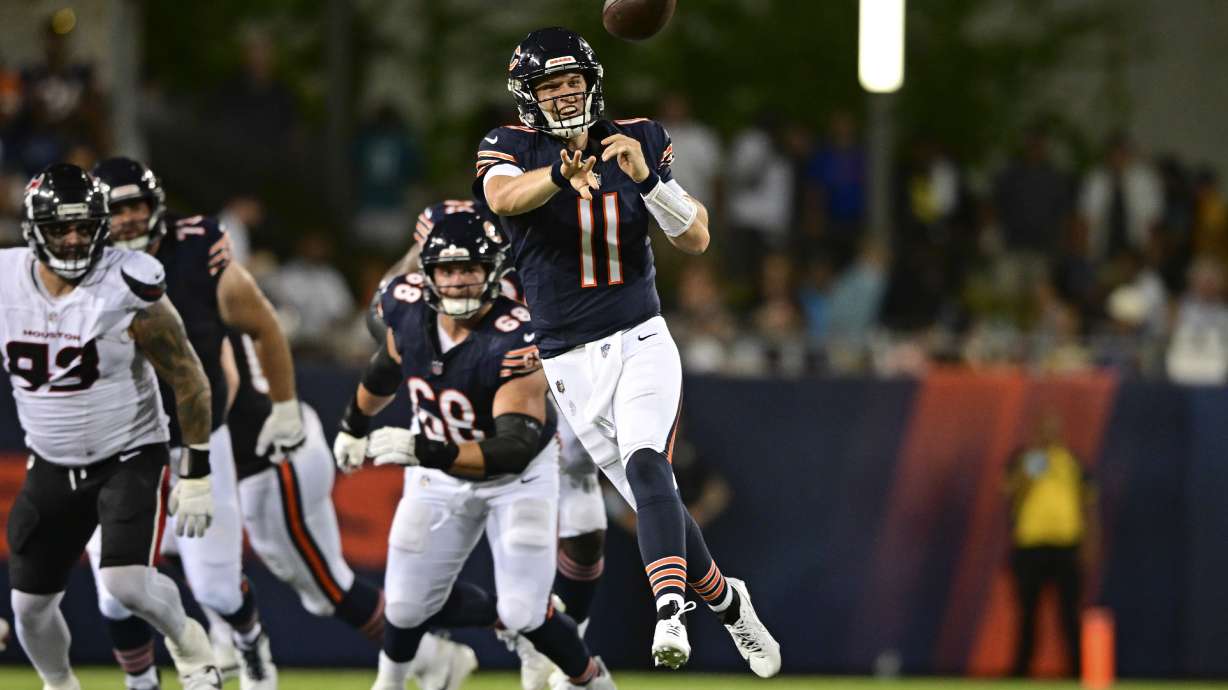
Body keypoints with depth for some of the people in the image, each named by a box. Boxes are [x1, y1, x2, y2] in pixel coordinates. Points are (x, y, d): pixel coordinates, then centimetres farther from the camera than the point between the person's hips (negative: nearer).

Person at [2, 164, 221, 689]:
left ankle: (187, 642, 10)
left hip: (130, 457, -4)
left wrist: (196, 473, -9)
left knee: (126, 581, -22)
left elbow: (188, 378, -10)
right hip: (51, 465, 4)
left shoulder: (127, 289, -19)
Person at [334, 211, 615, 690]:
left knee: (524, 615, -12)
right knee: (408, 605, 3)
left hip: (518, 474, -4)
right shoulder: (408, 308, -17)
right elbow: (390, 364, 8)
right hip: (439, 473, 4)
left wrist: (422, 451, -50)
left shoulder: (514, 342, -33)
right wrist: (354, 424, 23)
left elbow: (515, 449, -40)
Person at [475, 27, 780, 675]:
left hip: (641, 342, -1)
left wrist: (647, 177, -21)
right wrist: (562, 175, -49)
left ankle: (672, 610, -38)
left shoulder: (638, 140, 2)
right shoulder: (511, 148, -3)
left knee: (646, 465, -26)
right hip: (572, 363, 1)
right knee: (655, 501, 5)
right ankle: (725, 600, 28)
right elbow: (503, 196, -28)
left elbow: (697, 239, -3)